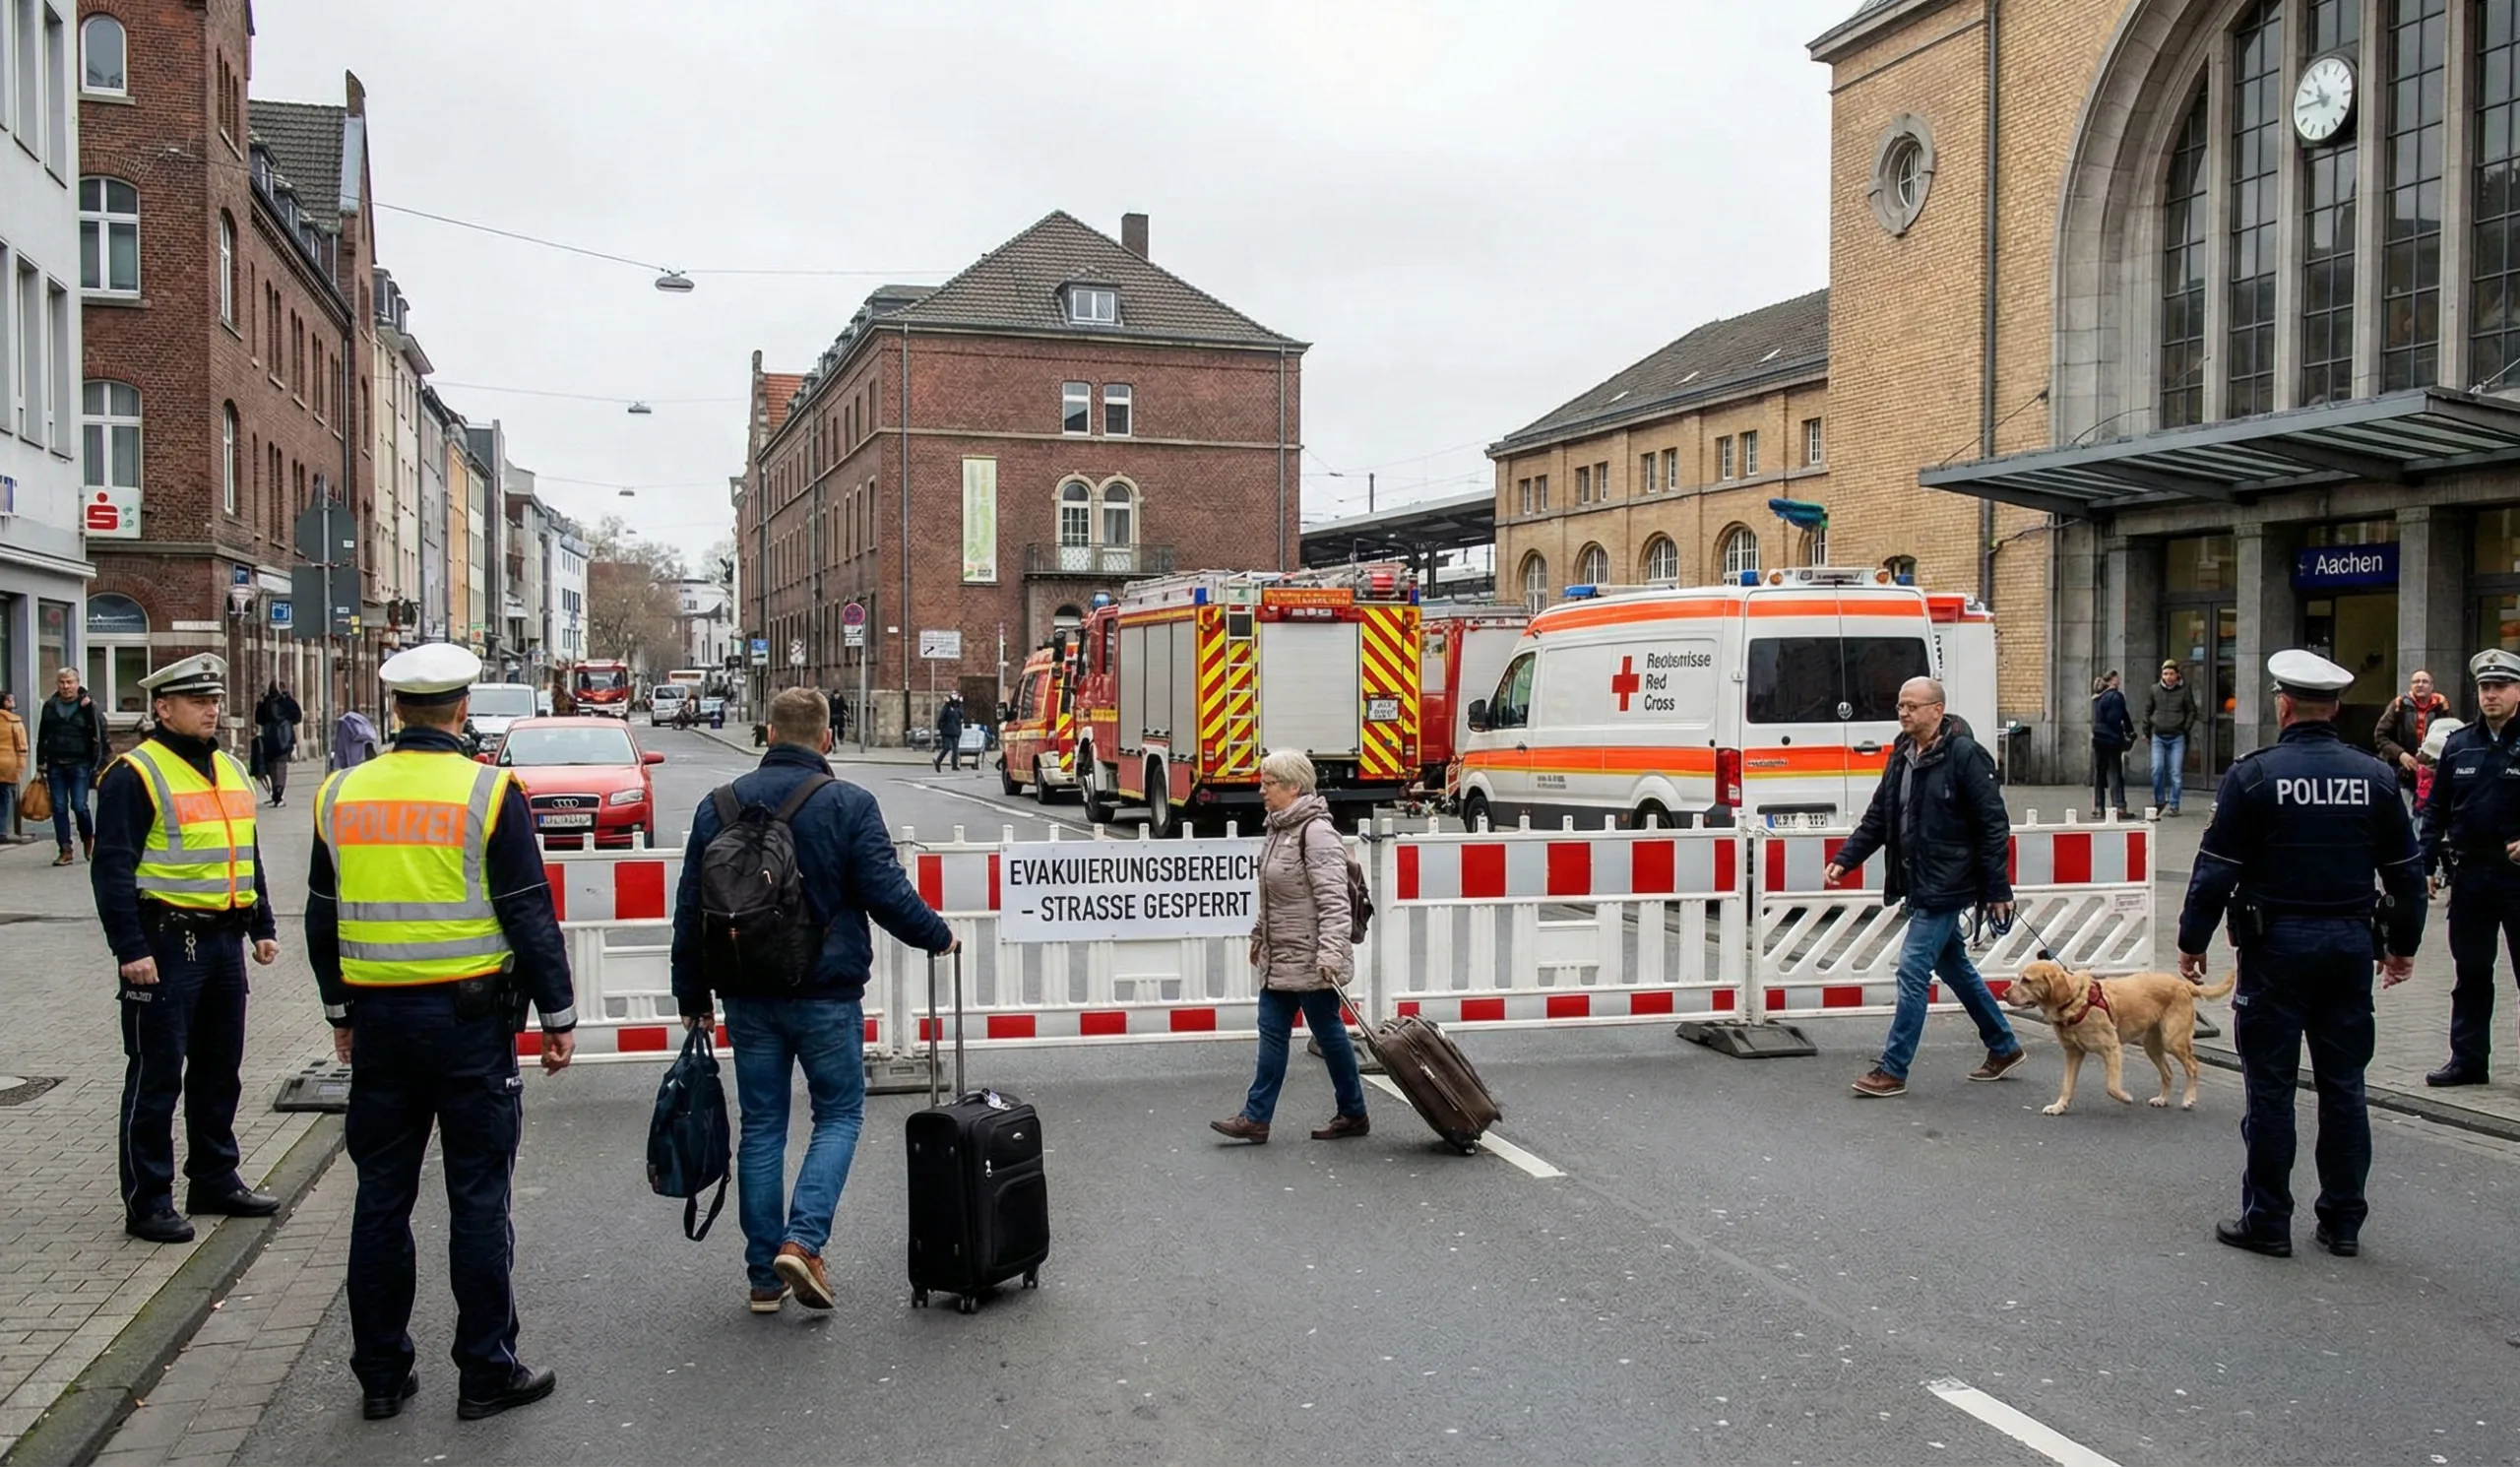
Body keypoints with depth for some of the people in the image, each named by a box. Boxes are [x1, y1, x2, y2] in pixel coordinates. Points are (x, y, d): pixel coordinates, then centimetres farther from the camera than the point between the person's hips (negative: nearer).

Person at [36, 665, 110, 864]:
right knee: (59, 807, 3)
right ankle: (65, 850, 8)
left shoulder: (89, 706, -3)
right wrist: (41, 762, 11)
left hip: (80, 764, -4)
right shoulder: (50, 706, 8)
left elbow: (100, 735, -6)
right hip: (55, 764, 4)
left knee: (79, 805, -7)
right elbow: (42, 736, 14)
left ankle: (88, 839, 19)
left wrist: (100, 763, -12)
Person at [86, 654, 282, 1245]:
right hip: (167, 943, -8)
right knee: (156, 1078, -1)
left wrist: (263, 926, 18)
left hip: (225, 939, 8)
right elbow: (112, 868, -14)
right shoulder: (134, 775, -9)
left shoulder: (230, 770, 15)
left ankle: (216, 1179, 27)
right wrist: (130, 949, -19)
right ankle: (147, 1201, 8)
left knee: (220, 1071, 15)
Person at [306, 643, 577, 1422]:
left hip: (378, 1018, 4)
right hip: (469, 1016, -4)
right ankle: (487, 1372, 12)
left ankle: (380, 1373, 22)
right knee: (478, 1200, 4)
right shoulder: (488, 792, -10)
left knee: (381, 1197, 13)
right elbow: (529, 914, -9)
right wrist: (559, 1014, -2)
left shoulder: (341, 794, 4)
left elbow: (322, 917, 12)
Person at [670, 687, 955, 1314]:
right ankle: (803, 1239, -7)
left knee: (761, 1126, 11)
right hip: (826, 991, -4)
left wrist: (693, 993, 15)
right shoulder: (849, 805, -8)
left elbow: (690, 908, 7)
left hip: (747, 996, 4)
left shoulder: (719, 805, 5)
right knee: (839, 1114, 11)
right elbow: (887, 893, -11)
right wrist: (938, 936, 7)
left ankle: (764, 1275, 15)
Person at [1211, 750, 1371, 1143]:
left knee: (1329, 1033, 4)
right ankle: (1256, 1118, 14)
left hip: (1310, 959, -9)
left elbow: (1333, 898, -25)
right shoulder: (1277, 827, 11)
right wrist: (1259, 935, 27)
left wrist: (1330, 952, -32)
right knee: (1272, 1031, 9)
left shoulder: (1316, 832, -19)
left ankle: (1353, 1114, 19)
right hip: (1280, 957, 9)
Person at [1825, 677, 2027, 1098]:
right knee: (1954, 967, 19)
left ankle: (1893, 1070, -1)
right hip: (1919, 885, 9)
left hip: (1946, 887, -9)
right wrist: (1845, 859, 3)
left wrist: (1997, 891, -14)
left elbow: (1993, 825, -14)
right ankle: (2004, 1048, 35)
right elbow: (1878, 817, 14)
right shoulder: (1902, 755, 8)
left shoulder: (1964, 755, -15)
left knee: (1913, 969, -9)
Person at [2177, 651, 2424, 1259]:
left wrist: (2191, 942, -1)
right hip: (2351, 944, 4)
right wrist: (2402, 946, 20)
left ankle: (2267, 1221, 9)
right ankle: (2343, 1222, 18)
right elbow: (2407, 872, 9)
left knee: (2271, 1086, 3)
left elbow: (2217, 870, -11)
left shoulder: (2252, 776, -10)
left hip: (2277, 943, -4)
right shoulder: (2375, 777, 2)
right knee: (2343, 1085, 11)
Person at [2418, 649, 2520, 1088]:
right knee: (2470, 974, 12)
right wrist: (2427, 865, 5)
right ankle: (2468, 1059, 20)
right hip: (2469, 874, 4)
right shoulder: (2459, 745, 8)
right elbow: (2435, 809, 11)